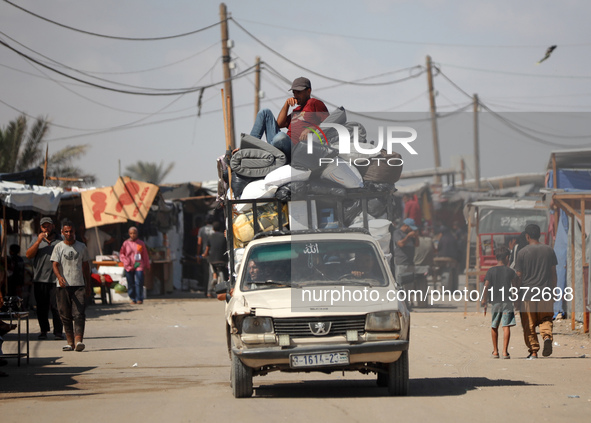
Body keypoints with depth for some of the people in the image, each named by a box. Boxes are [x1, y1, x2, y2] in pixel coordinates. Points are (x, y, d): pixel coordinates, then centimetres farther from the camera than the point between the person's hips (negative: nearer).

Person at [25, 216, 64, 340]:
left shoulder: (61, 241, 9)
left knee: (56, 307, -7)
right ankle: (43, 331, 13)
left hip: (56, 280, -2)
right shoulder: (37, 241, 14)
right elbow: (28, 255, 1)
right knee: (42, 307, 4)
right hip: (40, 280, 2)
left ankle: (58, 331, -3)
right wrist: (38, 242, -10)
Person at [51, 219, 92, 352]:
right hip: (63, 286, 0)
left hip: (79, 285, 0)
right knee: (65, 315, 2)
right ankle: (70, 342, 8)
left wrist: (88, 285, 17)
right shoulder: (58, 247, 5)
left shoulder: (81, 247, 12)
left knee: (79, 313, -12)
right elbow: (55, 264, -5)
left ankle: (78, 340, -22)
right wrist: (59, 276, -26)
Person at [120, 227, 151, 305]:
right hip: (129, 266, 1)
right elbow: (121, 254, 12)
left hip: (139, 265, -1)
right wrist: (126, 261, -4)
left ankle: (139, 299, -8)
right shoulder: (126, 243, 5)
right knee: (131, 284, 3)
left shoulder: (141, 243, 7)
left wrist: (146, 266, 12)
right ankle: (133, 299, 12)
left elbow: (145, 255, 13)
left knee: (139, 282, -12)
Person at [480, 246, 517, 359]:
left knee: (494, 326, 14)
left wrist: (484, 301, 4)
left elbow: (486, 287, -2)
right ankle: (505, 351, -14)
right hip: (507, 301, -1)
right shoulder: (510, 271, 2)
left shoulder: (491, 271, 2)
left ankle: (495, 351, 20)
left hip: (494, 302, 1)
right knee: (506, 326, -4)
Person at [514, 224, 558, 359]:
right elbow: (553, 273, 9)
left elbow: (518, 276, -2)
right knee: (546, 319, 12)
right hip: (545, 292, 2)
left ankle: (533, 351, 4)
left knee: (529, 325, 5)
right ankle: (547, 336, -18)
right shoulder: (549, 250, 5)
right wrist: (552, 290, 19)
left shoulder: (522, 253, -4)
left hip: (527, 293, -2)